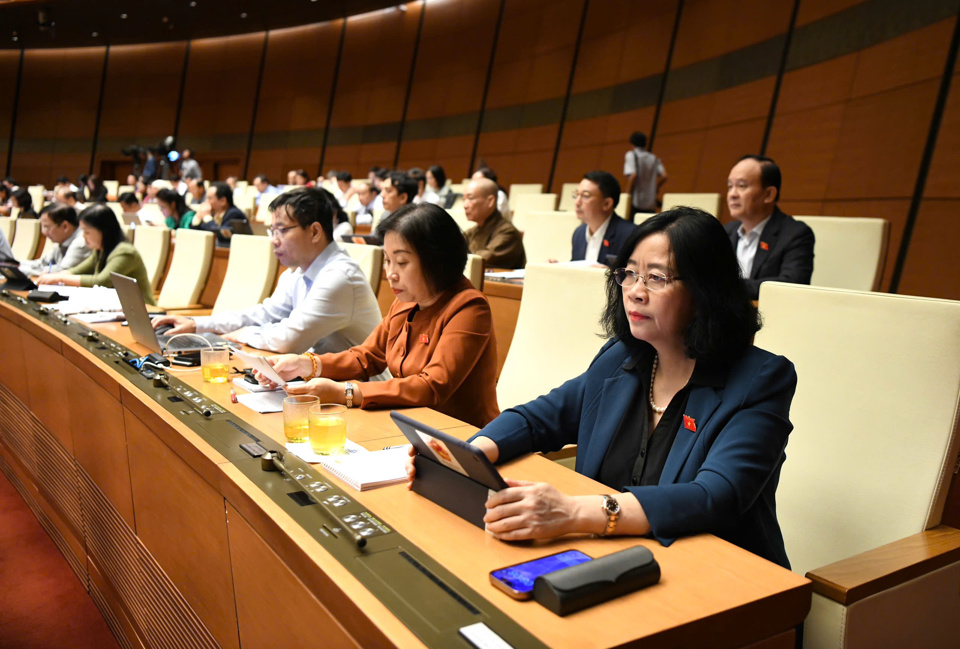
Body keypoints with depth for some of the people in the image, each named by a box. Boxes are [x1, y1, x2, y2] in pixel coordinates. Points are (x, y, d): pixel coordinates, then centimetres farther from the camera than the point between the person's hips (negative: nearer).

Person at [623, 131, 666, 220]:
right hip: (651, 203, 4)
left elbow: (632, 175, -15)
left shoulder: (631, 155, -1)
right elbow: (664, 176, 2)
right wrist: (655, 189, 17)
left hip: (635, 203, -4)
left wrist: (627, 194, -8)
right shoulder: (653, 158, 12)